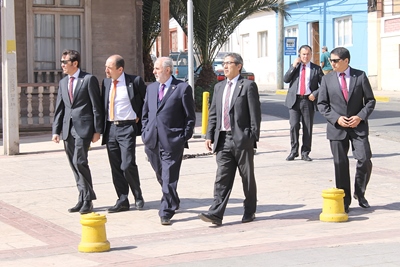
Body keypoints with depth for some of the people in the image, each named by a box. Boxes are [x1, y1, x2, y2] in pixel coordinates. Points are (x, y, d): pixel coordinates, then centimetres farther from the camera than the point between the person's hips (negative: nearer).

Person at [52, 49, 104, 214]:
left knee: (79, 161, -15)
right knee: (74, 165, 7)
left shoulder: (89, 79, -3)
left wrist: (97, 130, -9)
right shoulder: (63, 82, 16)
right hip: (68, 129, 7)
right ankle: (83, 199, 15)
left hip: (83, 127, -7)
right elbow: (59, 108, 16)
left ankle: (87, 200, -5)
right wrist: (56, 130, 8)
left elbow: (96, 106, -5)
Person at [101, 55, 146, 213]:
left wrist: (139, 117, -3)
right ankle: (122, 201, 14)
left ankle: (138, 196, 10)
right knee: (116, 167, 6)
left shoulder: (135, 81, -5)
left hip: (127, 128, -5)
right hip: (110, 128, 6)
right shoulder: (105, 83, 11)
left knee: (128, 165, -12)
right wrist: (101, 128, 9)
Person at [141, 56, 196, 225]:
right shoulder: (151, 88, 15)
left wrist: (184, 139, -6)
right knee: (160, 176, 16)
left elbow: (190, 117, -2)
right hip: (152, 141, 6)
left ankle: (166, 213, 1)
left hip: (172, 142, -6)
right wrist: (145, 134, 10)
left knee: (169, 179, -5)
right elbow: (145, 114, 21)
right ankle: (173, 202, 36)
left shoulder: (183, 88, -4)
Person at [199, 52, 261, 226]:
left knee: (247, 178, 6)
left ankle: (249, 212, 18)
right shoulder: (219, 87, 16)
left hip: (242, 139, -5)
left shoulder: (248, 86, -2)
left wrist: (253, 137, -13)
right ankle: (216, 214, -6)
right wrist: (209, 135, 8)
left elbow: (255, 113, -7)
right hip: (223, 140, 5)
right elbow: (213, 114, 16)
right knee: (222, 178, -1)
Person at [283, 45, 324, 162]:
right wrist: (294, 66, -8)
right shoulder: (294, 66, 12)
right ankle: (293, 151, 6)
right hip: (294, 100, 0)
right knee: (294, 126, -6)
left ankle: (305, 153, 11)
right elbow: (285, 79, -1)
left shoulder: (316, 68, 7)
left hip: (308, 100, 0)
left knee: (308, 128, 3)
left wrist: (315, 94, -8)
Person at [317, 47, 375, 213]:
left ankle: (360, 193, 13)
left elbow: (370, 100, 4)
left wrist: (360, 117, -11)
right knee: (340, 164, 3)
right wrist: (336, 118, -10)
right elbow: (322, 104, 4)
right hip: (337, 128, 1)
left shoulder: (360, 76, 1)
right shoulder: (327, 79, 3)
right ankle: (344, 202, 13)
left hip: (358, 126, -1)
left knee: (365, 160, -11)